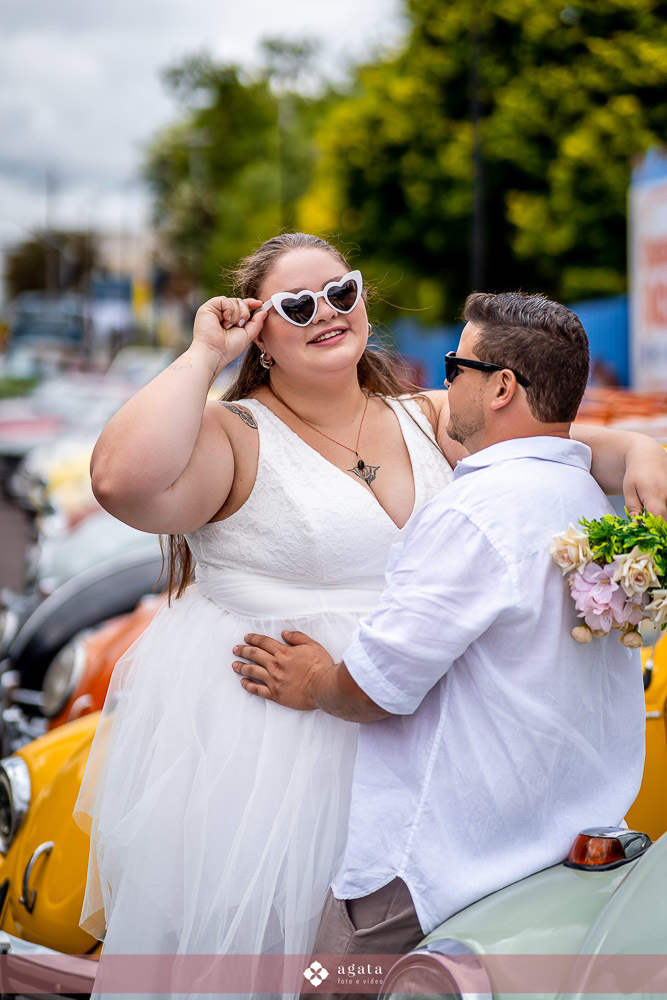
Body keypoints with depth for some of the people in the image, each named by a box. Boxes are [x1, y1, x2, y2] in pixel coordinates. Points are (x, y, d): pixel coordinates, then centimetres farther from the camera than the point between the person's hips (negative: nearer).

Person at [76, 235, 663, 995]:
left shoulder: (431, 421, 7)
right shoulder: (236, 436, -9)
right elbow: (124, 482, -27)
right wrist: (203, 356, -17)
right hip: (252, 732, -4)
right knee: (245, 926, 4)